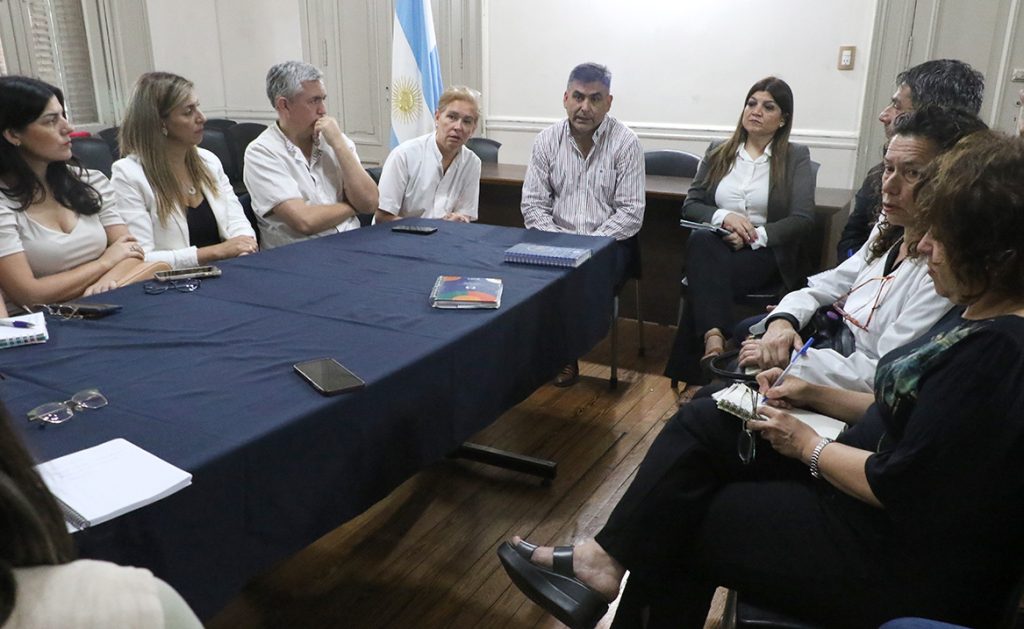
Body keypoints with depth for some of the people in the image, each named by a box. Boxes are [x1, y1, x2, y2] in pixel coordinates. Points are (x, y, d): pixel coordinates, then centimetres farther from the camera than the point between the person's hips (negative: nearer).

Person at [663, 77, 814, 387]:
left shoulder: (796, 157, 8)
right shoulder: (718, 152, 17)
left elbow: (802, 219, -3)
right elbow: (690, 204, 10)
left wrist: (755, 237, -16)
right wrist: (724, 216, -11)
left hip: (765, 254, -2)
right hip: (715, 248, 2)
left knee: (705, 281, -34)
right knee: (700, 240, -37)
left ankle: (691, 370, -32)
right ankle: (714, 339, -49)